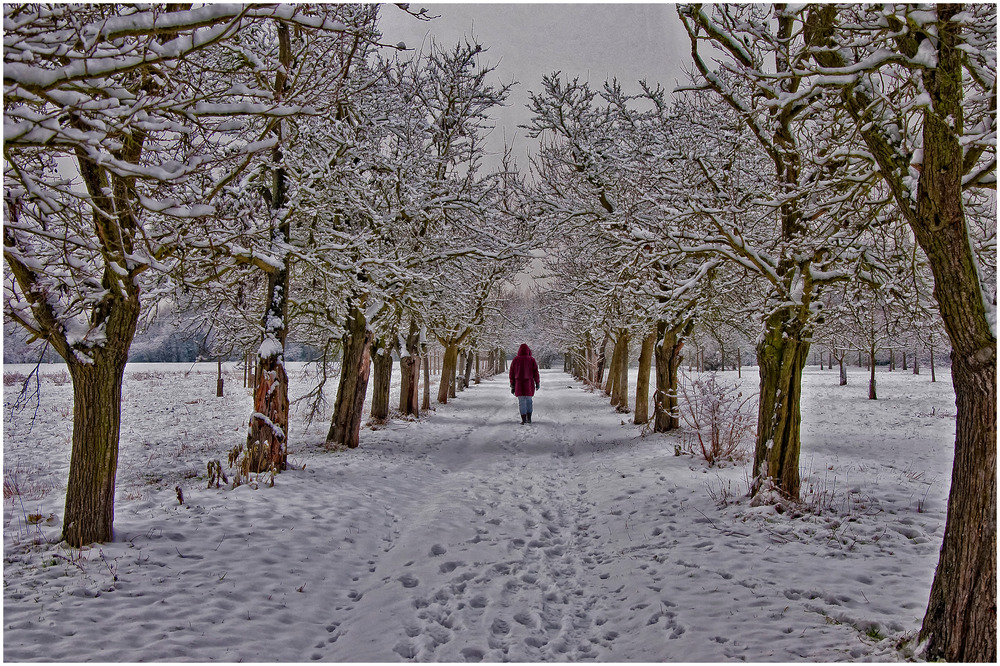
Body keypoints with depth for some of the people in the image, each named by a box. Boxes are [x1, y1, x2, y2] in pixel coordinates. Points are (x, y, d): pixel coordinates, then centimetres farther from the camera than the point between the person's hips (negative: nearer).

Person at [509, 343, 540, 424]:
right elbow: (535, 372, -3)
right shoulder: (531, 359, -3)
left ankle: (523, 419, 0)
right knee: (528, 400, 14)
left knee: (521, 401, 3)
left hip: (519, 383, 0)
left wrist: (512, 385, 7)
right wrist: (537, 383, 7)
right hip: (529, 383, 0)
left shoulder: (515, 359, -1)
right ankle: (529, 418, 15)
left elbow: (512, 373, 1)